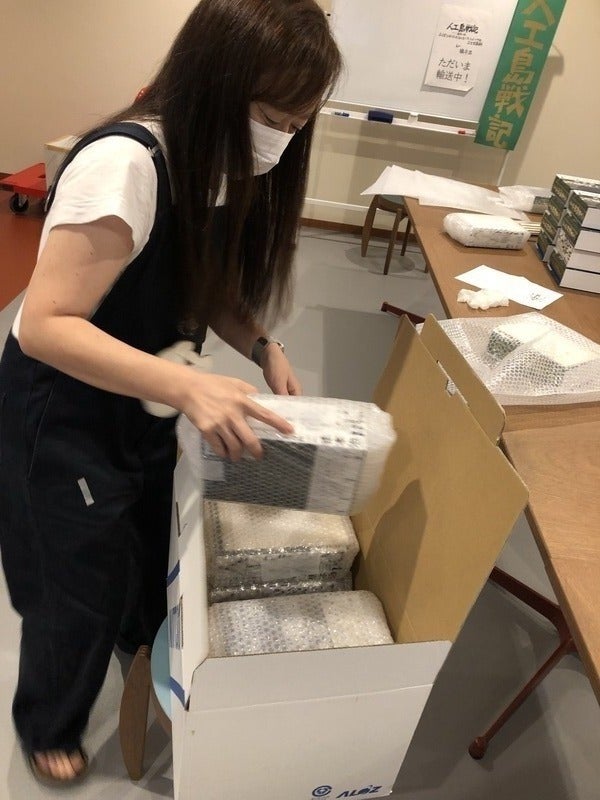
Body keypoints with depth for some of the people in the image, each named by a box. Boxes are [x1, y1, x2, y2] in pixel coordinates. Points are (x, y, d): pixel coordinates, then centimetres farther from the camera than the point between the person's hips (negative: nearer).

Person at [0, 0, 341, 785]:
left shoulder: (226, 163, -4)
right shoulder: (123, 164, -30)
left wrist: (262, 348, -11)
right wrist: (191, 387, -39)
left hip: (141, 400, 7)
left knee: (156, 546, 24)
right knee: (87, 583, 11)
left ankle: (149, 654, 59)